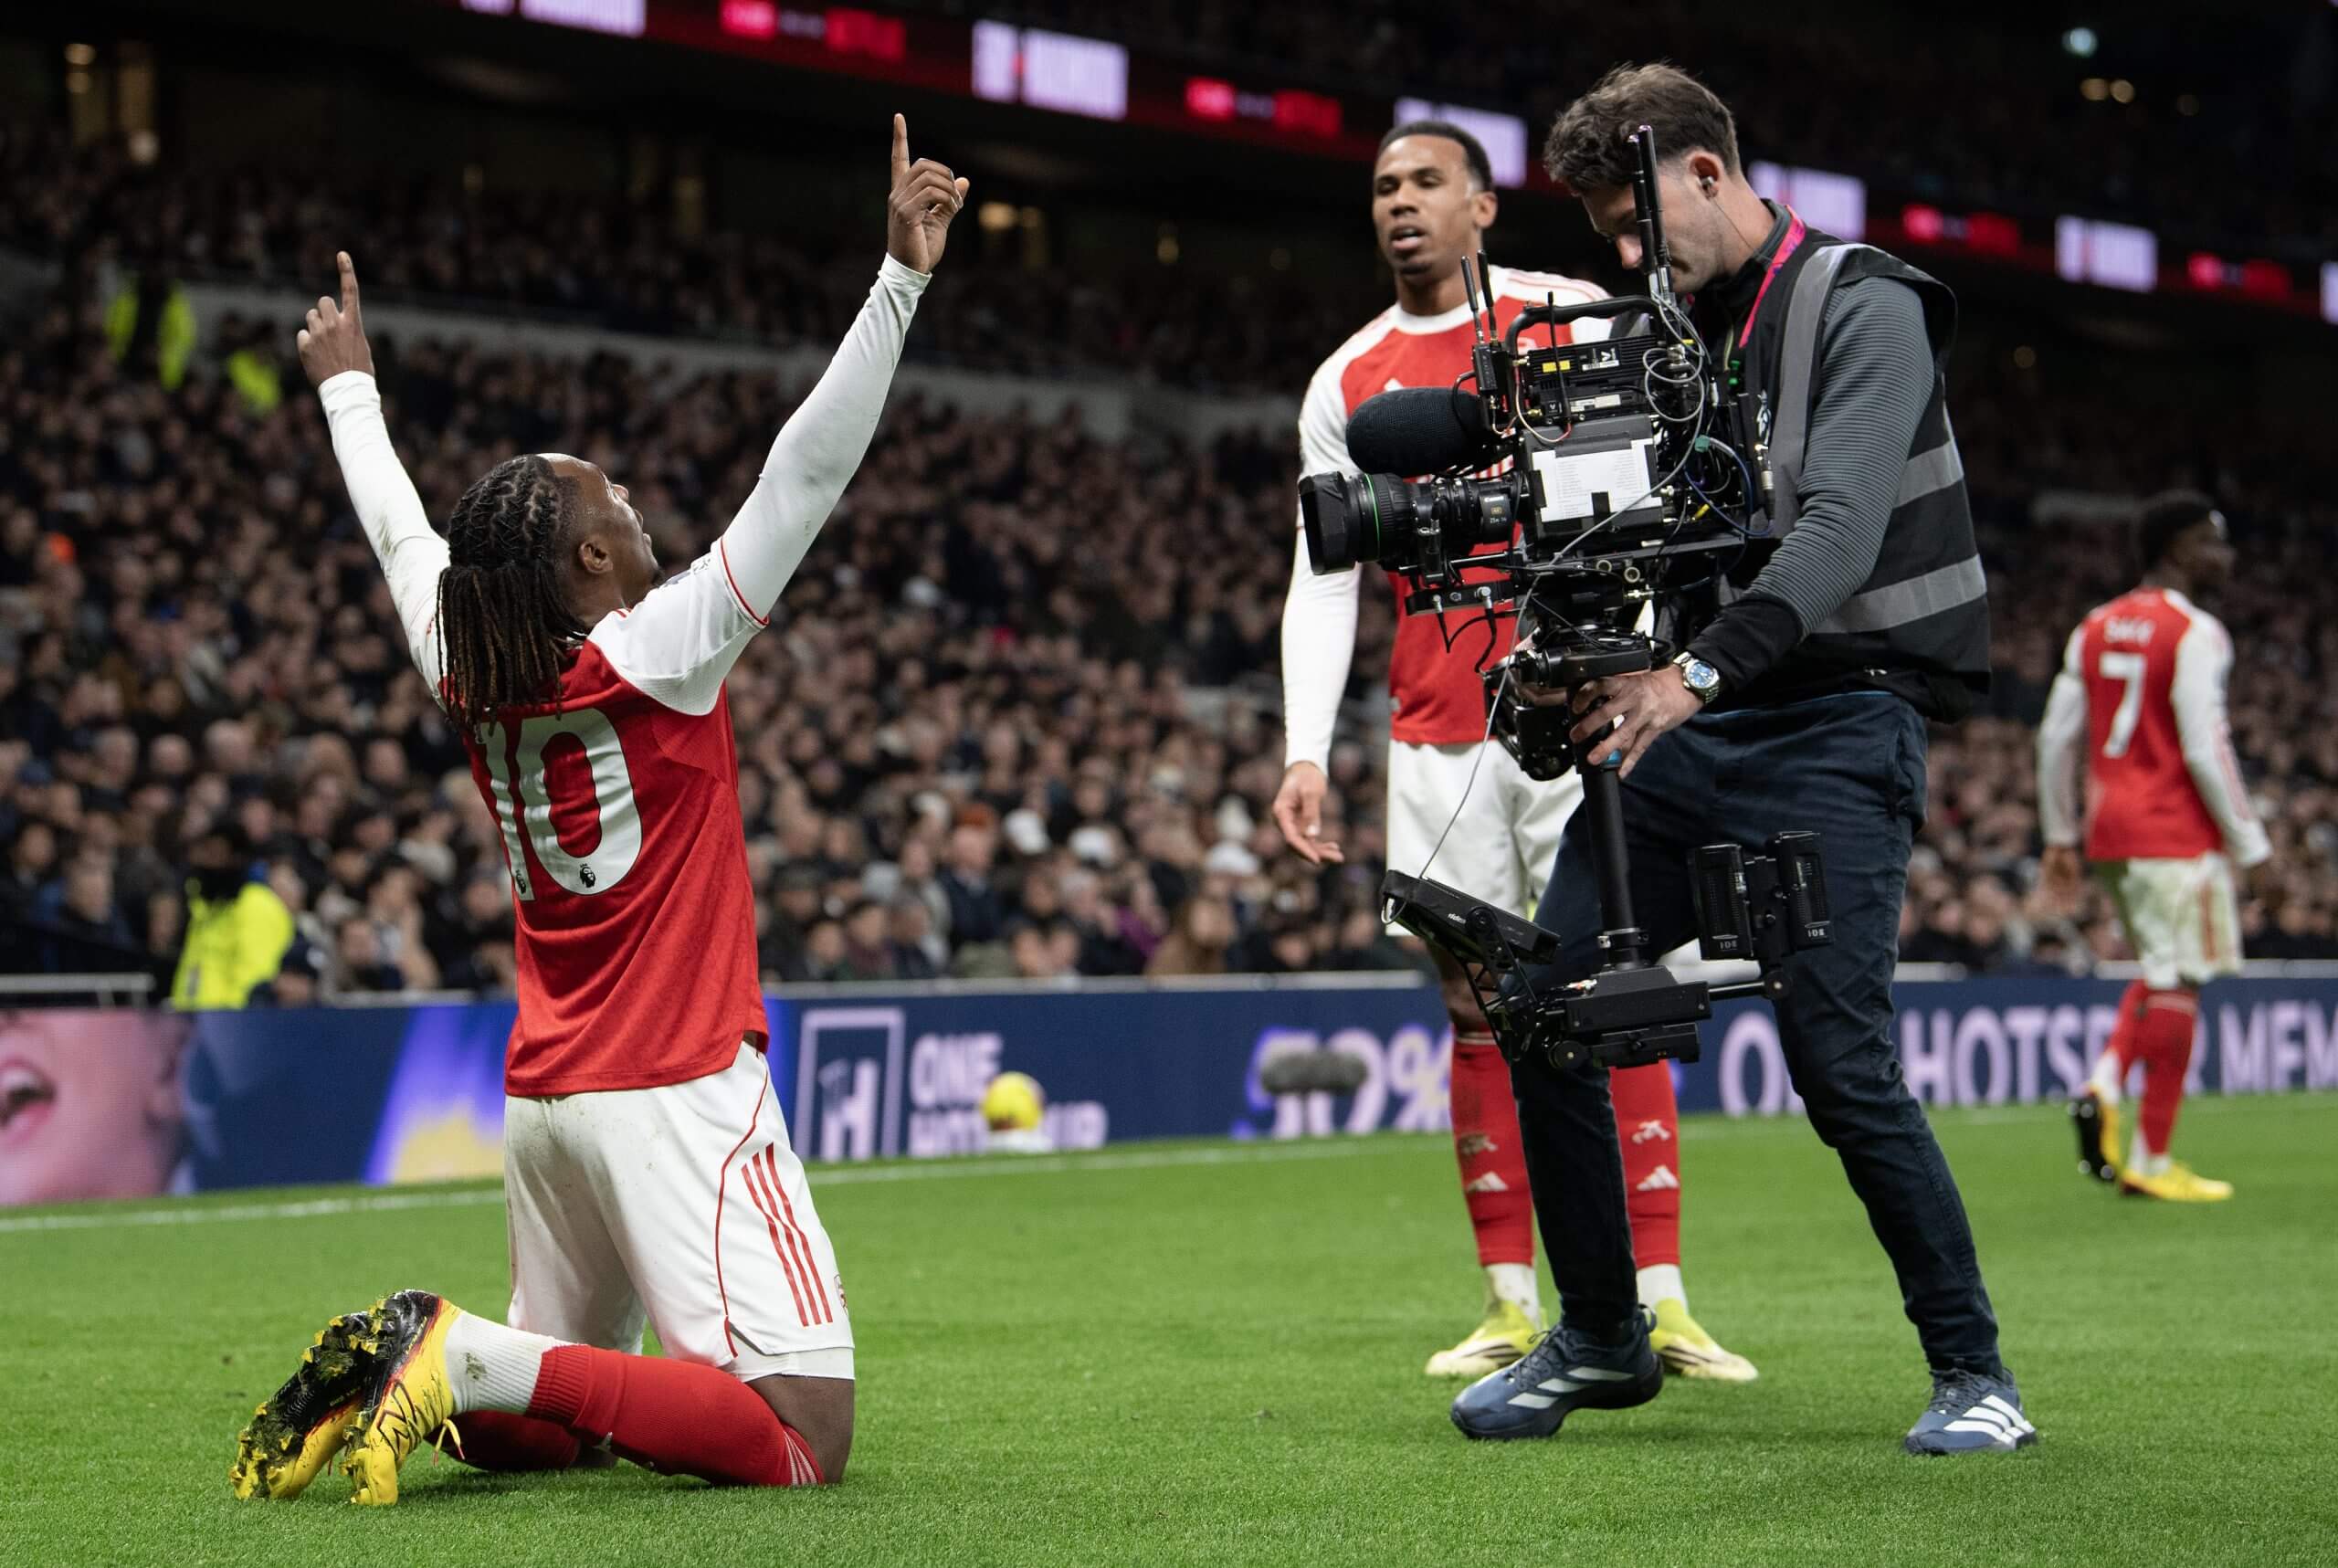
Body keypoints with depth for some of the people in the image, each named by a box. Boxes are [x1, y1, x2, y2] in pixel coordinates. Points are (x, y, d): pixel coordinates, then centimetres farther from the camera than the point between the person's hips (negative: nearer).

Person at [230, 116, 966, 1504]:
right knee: (804, 1439, -14)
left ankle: (400, 1365, -4)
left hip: (544, 1101, 8)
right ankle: (471, 1355, -22)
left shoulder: (469, 677, 6)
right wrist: (901, 276, -16)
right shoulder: (659, 654, -11)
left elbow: (401, 534, 24)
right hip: (678, 1092, -8)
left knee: (535, 1422, 24)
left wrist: (350, 386, 41)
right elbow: (810, 472, -15)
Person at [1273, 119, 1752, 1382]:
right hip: (1436, 737, 3)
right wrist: (1306, 749, -3)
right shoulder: (1348, 384, 12)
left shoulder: (1576, 320, 5)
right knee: (1476, 1007, 2)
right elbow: (1322, 579, 9)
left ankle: (1661, 1302, -5)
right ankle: (1513, 1306, 7)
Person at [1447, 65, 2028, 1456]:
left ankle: (1974, 1371, 0)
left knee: (1838, 1057, -16)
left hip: (1837, 724, -7)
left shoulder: (1865, 309, -8)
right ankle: (1601, 1340, 16)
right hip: (1691, 718, 7)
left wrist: (1694, 673, -34)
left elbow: (1837, 530, -22)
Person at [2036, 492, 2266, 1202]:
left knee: (2161, 972, 21)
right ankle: (2152, 1161, -1)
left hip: (2109, 827, 8)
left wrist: (2059, 836, 18)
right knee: (2175, 984, -2)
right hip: (2177, 833, -8)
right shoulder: (2194, 632, -10)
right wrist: (2249, 842, -9)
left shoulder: (2096, 628, 12)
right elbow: (2206, 750, -16)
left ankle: (2105, 1083, -2)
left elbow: (2057, 737, 12)